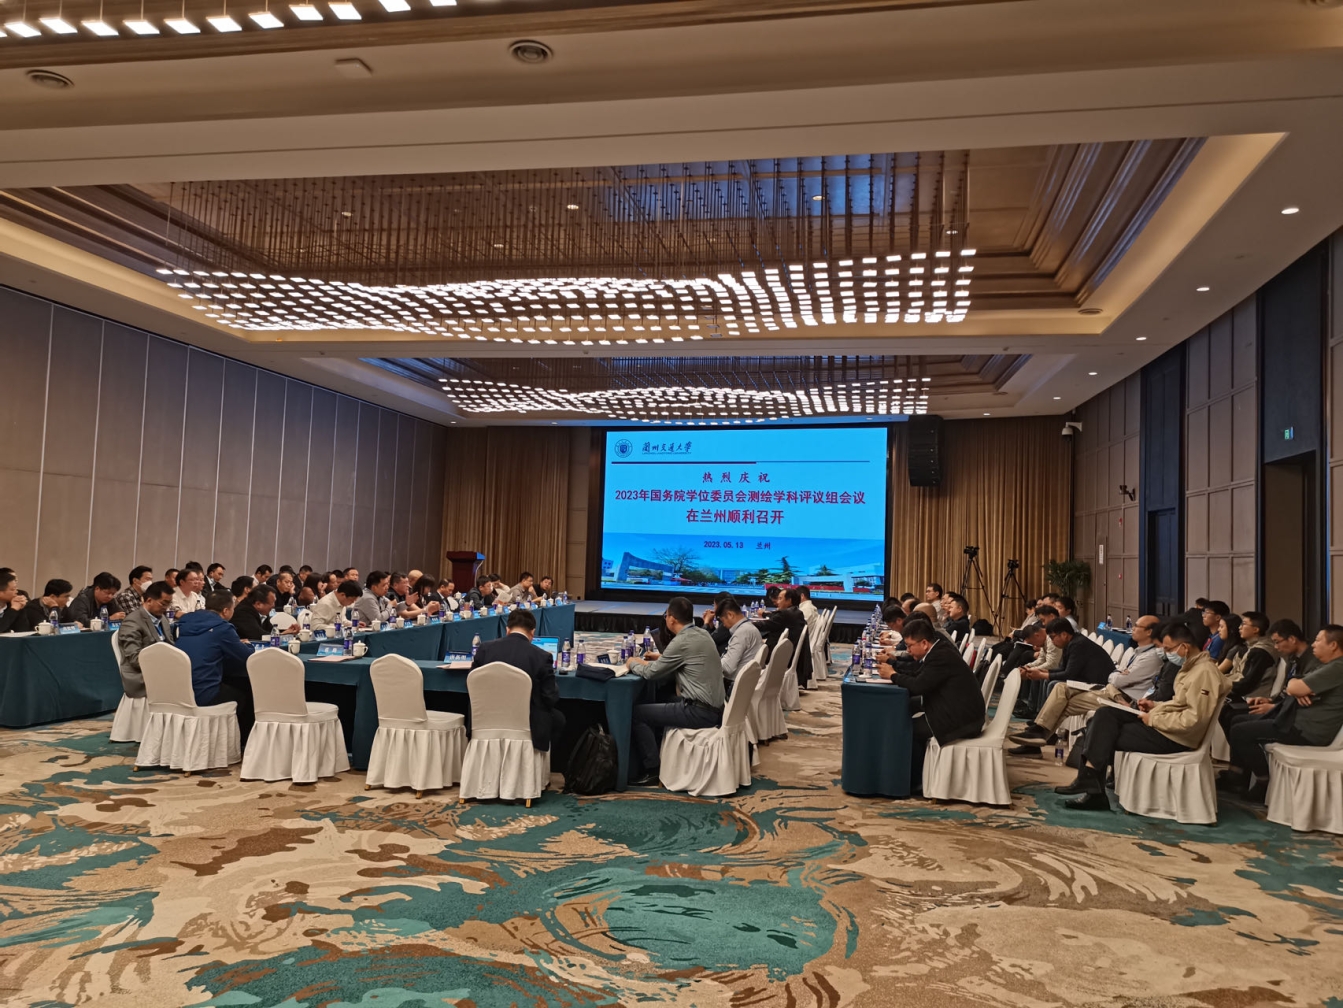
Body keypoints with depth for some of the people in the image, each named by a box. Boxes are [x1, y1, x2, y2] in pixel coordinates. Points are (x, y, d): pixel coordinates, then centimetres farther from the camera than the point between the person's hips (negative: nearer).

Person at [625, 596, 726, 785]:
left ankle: (652, 770, 3)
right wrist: (661, 658, 19)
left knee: (637, 713, -3)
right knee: (656, 704, 24)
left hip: (700, 712, -9)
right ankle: (657, 758, 28)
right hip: (713, 707, 9)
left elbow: (650, 673, -10)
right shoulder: (702, 633, 7)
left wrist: (633, 664, 8)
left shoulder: (682, 641, -18)